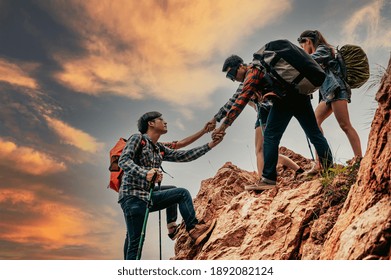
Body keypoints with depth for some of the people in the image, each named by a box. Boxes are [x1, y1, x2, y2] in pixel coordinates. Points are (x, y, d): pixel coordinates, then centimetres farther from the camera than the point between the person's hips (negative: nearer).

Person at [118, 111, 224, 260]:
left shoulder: (160, 149, 19)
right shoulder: (137, 139, -3)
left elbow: (183, 156, 14)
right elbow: (123, 161, -17)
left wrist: (210, 144, 10)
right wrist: (145, 173, -35)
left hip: (148, 196, 8)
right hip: (132, 196, -8)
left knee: (182, 193, 5)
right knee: (135, 242, -11)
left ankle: (194, 229, -4)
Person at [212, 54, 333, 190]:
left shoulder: (251, 75, -4)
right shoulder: (259, 66, 22)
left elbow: (240, 102, -12)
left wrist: (224, 125, -13)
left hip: (285, 98, -9)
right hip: (301, 95, 9)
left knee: (270, 137, -4)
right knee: (315, 133, 10)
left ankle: (268, 179, -7)